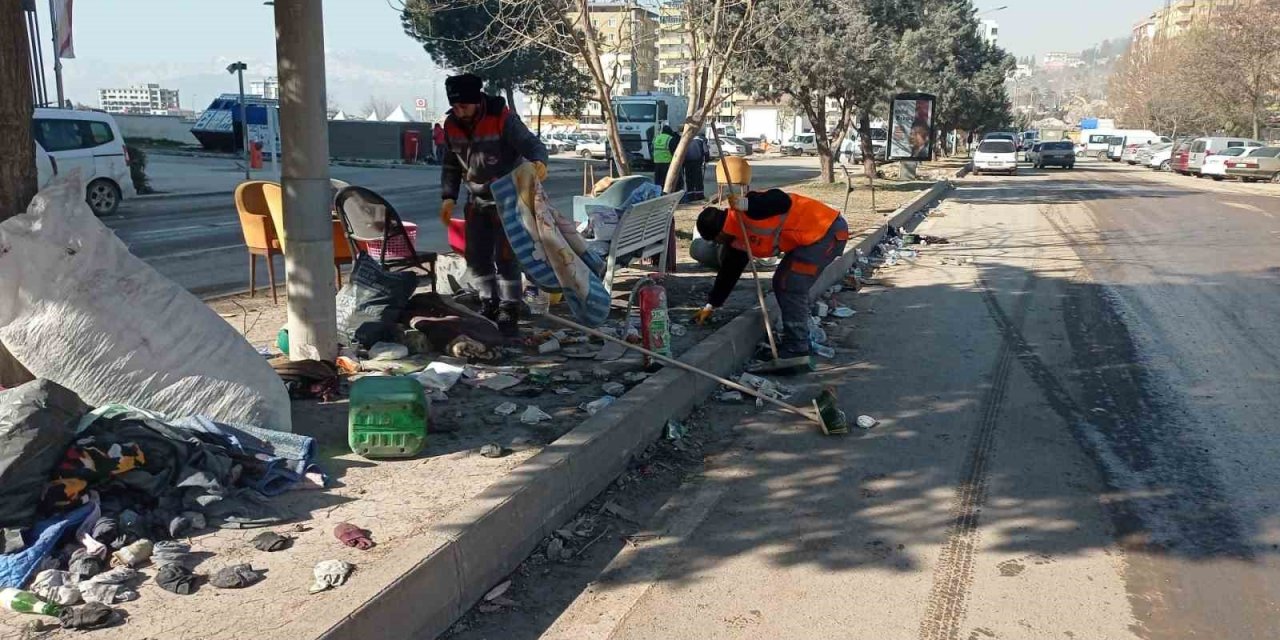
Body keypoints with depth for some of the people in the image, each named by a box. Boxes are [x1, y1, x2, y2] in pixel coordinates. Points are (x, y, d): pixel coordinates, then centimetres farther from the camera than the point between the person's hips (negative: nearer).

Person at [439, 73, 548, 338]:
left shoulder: (502, 119, -21)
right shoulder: (452, 124, -3)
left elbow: (531, 144, -24)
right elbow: (451, 164, 10)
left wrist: (539, 161, -47)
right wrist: (448, 196, 2)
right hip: (477, 201, 6)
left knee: (505, 256, -8)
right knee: (477, 256, 9)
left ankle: (509, 312, 2)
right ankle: (489, 304, 25)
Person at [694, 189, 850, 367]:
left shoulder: (746, 213, -20)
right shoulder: (736, 241, 9)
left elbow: (783, 200, -30)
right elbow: (728, 272, 18)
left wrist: (746, 204, -37)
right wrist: (711, 305, 22)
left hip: (829, 231, -10)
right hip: (810, 238, 10)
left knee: (790, 286, -12)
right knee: (782, 283, 13)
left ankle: (795, 352, -10)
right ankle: (799, 339, 23)